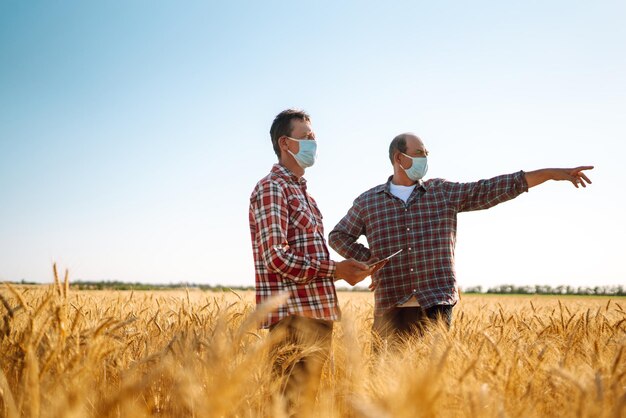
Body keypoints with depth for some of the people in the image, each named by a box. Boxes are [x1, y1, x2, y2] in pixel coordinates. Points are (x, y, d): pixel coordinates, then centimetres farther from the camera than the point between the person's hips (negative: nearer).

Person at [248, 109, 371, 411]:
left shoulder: (303, 192, 22)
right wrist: (334, 269, -16)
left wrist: (342, 270, 8)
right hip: (293, 317, -9)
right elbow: (277, 258, -19)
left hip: (317, 315, 9)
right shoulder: (271, 188, -8)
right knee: (295, 400, -7)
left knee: (312, 397, 13)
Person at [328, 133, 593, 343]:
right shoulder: (367, 201, 6)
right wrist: (369, 262, 0)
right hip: (391, 307, 0)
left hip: (436, 305, 1)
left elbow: (492, 190, 4)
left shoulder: (443, 192, 8)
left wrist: (550, 173, -1)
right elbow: (338, 236, 14)